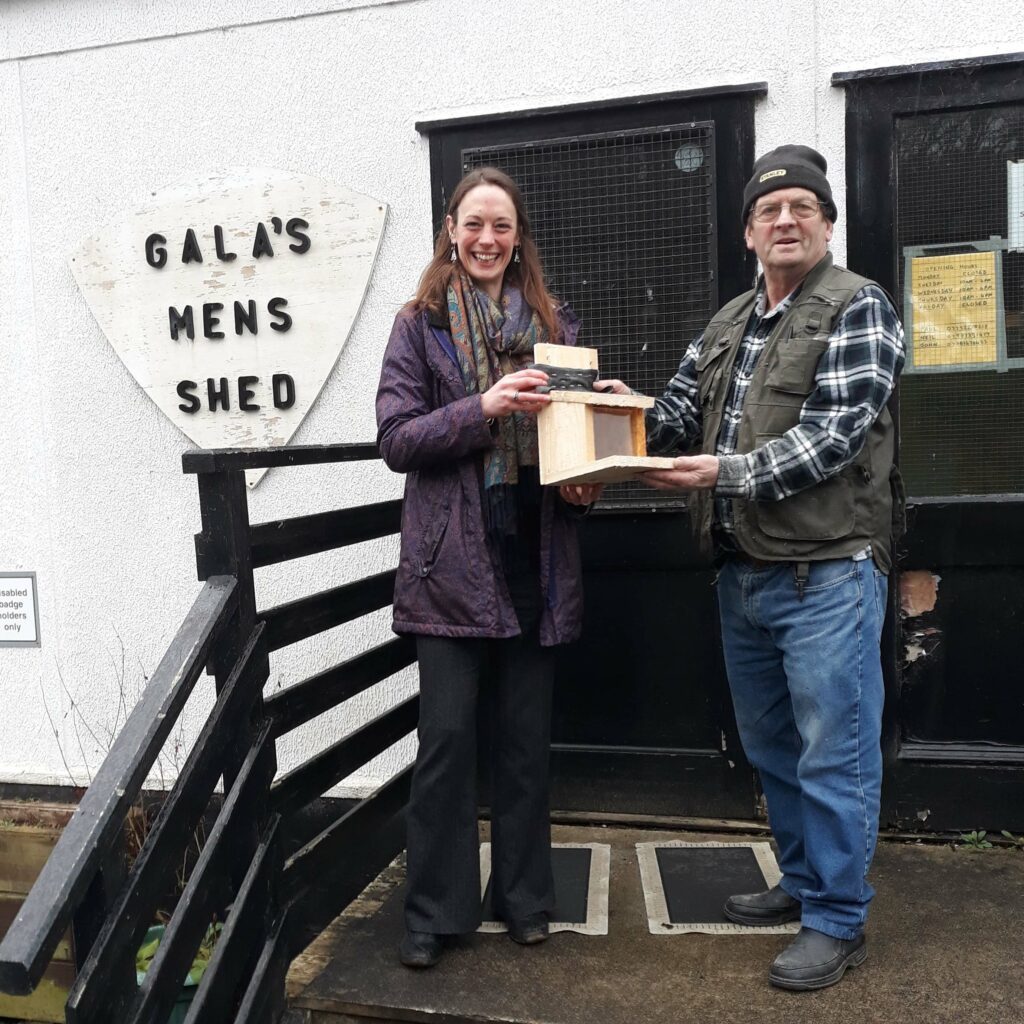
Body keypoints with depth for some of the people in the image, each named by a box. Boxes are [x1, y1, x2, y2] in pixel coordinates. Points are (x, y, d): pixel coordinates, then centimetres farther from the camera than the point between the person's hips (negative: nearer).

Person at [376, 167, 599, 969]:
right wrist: (484, 407, -18)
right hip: (453, 554, -3)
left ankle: (524, 895, 28)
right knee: (446, 737, 0)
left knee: (527, 736, 11)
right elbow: (397, 438, -5)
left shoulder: (555, 325, 12)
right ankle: (435, 911, 17)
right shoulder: (421, 325, 3)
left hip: (536, 554, 3)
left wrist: (584, 479, -2)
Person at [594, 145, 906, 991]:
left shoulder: (856, 308, -5)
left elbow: (833, 433, -15)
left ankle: (837, 922, 17)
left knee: (833, 752, 1)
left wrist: (728, 471, -21)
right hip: (742, 573, 7)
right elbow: (683, 415, 14)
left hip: (825, 571, -7)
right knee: (770, 745, 17)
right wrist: (634, 413, -6)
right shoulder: (727, 324, 16)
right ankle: (802, 882, 36)